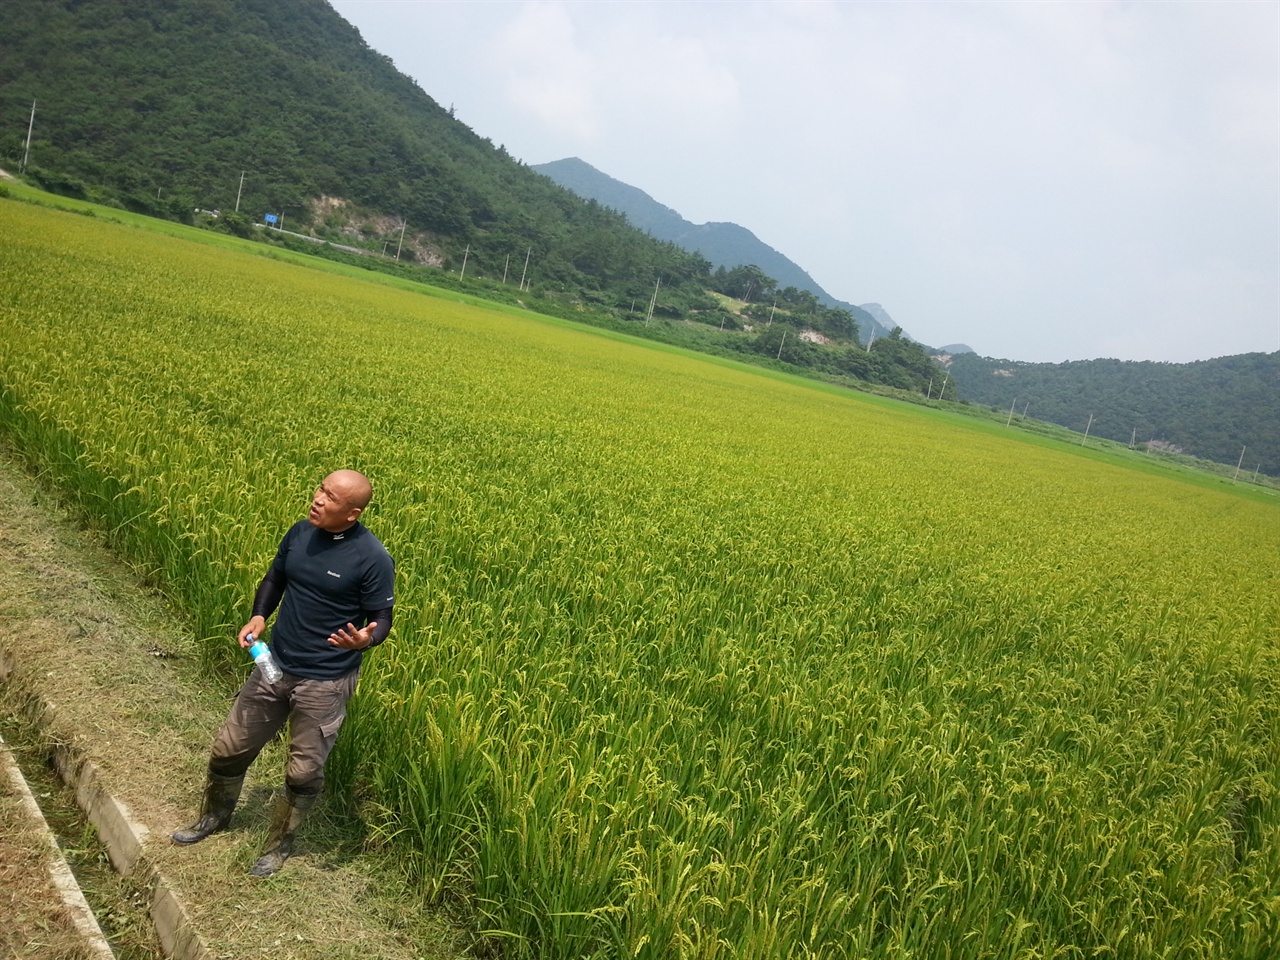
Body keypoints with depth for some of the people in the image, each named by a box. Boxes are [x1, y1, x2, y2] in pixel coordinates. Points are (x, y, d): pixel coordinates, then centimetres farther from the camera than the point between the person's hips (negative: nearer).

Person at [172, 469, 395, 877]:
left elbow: (381, 619, -11)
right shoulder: (300, 533, -4)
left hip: (325, 681, -5)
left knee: (304, 772, 9)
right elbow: (274, 580, 12)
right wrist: (258, 616, -7)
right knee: (228, 748, 18)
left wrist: (365, 639, -35)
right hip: (274, 666, 6)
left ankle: (279, 844, 36)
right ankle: (215, 816, 47)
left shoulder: (373, 559, -20)